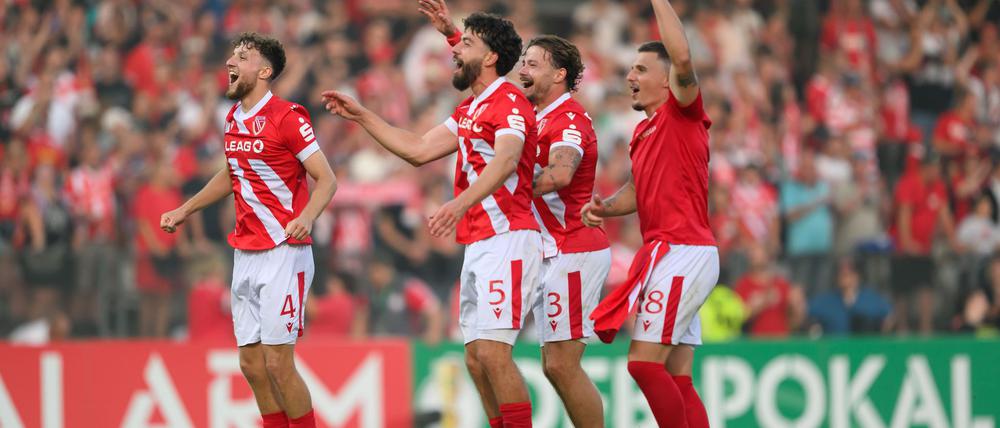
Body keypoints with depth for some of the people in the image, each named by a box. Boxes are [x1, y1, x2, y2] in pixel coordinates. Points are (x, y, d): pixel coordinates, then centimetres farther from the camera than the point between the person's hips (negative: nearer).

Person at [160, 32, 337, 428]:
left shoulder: (287, 117, -11)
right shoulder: (234, 118, 12)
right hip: (245, 257, 8)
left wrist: (306, 217, -33)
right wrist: (183, 211, 32)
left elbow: (326, 180, -15)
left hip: (282, 253, -8)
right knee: (251, 363, 6)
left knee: (277, 363, -10)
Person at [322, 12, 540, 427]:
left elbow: (505, 162, -29)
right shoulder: (469, 109, 20)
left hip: (508, 240, -10)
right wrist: (361, 116, 22)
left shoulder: (508, 101, -12)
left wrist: (461, 203, -45)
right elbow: (419, 150, 24)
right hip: (477, 245, 10)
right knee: (475, 358, 8)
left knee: (492, 352, -17)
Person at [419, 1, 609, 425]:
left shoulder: (569, 119, -14)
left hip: (573, 254, -10)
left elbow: (559, 175, -34)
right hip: (552, 256, 10)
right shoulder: (537, 115, 14)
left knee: (561, 364, -11)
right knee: (556, 366, 9)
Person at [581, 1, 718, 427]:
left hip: (682, 251, -10)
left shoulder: (681, 113, -7)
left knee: (644, 360, -14)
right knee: (677, 378, 7)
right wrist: (604, 208, 10)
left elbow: (683, 58, -25)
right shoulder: (643, 132, 19)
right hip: (665, 254, 10)